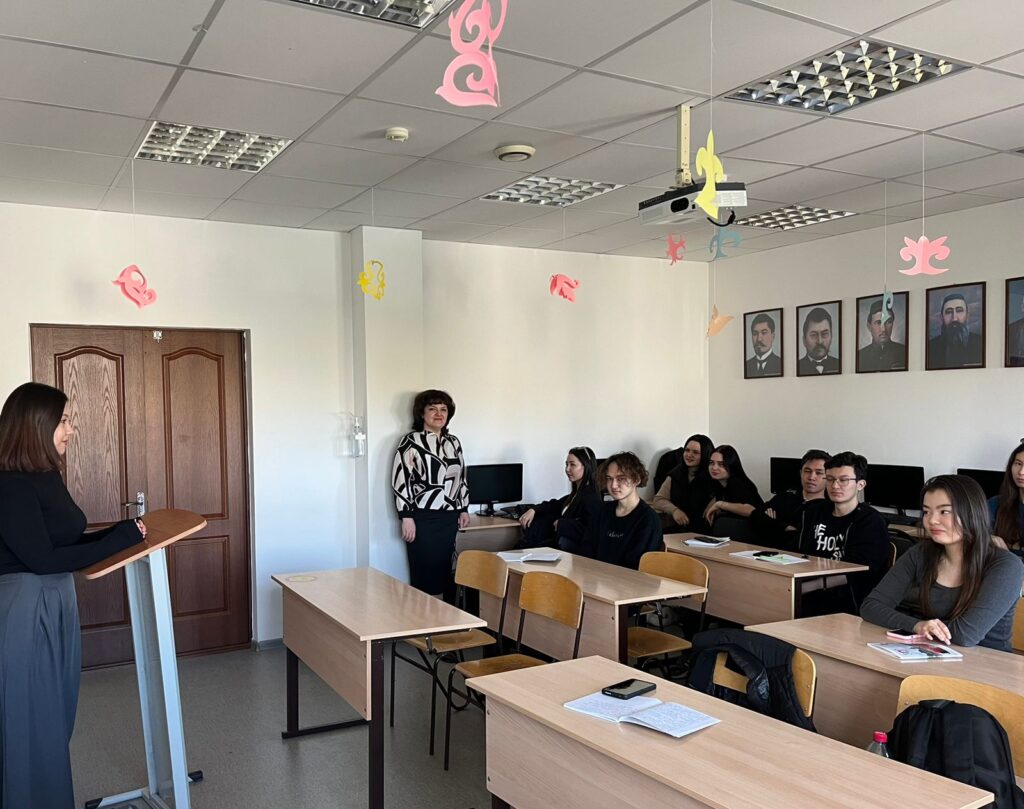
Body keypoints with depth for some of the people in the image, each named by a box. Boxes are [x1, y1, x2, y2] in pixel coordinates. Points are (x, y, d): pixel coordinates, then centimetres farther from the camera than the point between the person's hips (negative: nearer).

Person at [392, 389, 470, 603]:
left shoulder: (454, 442, 13)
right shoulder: (411, 442, -5)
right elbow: (400, 481, -10)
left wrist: (464, 509, 15)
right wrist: (406, 517, -15)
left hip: (450, 518, 6)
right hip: (423, 518, -6)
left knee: (448, 573, 9)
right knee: (424, 573, -2)